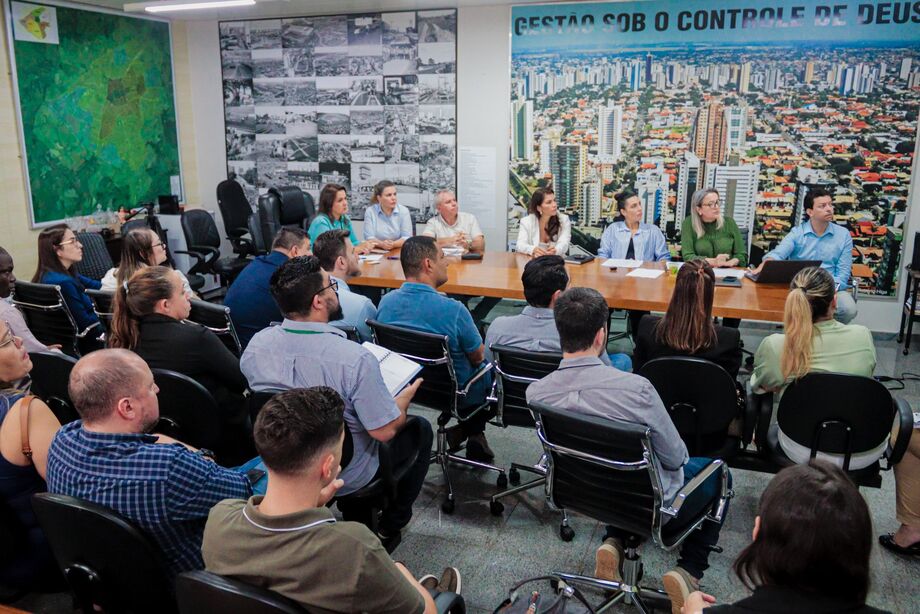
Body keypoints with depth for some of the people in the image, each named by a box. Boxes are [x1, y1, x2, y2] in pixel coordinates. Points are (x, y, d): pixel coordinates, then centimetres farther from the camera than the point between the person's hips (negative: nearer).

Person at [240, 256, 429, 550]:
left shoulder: (255, 345, -15)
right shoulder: (355, 359, -33)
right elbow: (384, 430, -24)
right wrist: (405, 397, -4)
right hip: (346, 476, -5)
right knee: (420, 429, 19)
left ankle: (354, 516, 40)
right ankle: (391, 526, 31)